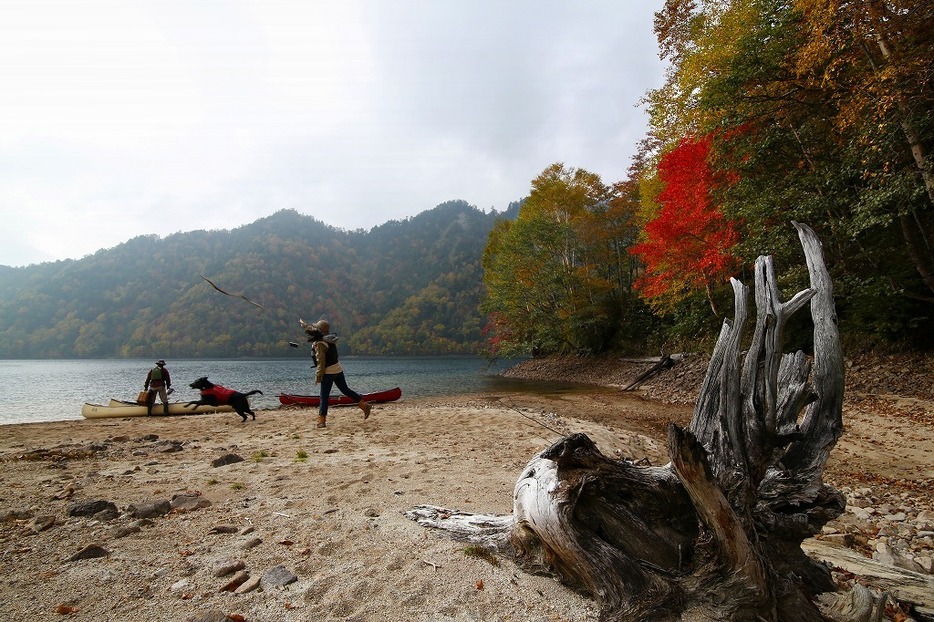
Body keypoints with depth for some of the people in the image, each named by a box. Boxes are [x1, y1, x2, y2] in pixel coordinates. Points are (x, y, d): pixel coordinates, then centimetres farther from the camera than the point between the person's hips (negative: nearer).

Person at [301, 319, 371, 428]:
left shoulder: (319, 344, -17)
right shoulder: (329, 339, 8)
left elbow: (321, 362, -19)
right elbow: (313, 331, 27)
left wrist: (318, 376, -13)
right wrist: (304, 325, 38)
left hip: (328, 372, -8)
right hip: (338, 369, 8)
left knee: (324, 396, 0)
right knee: (345, 390, 15)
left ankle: (322, 421, 4)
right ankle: (364, 405, 14)